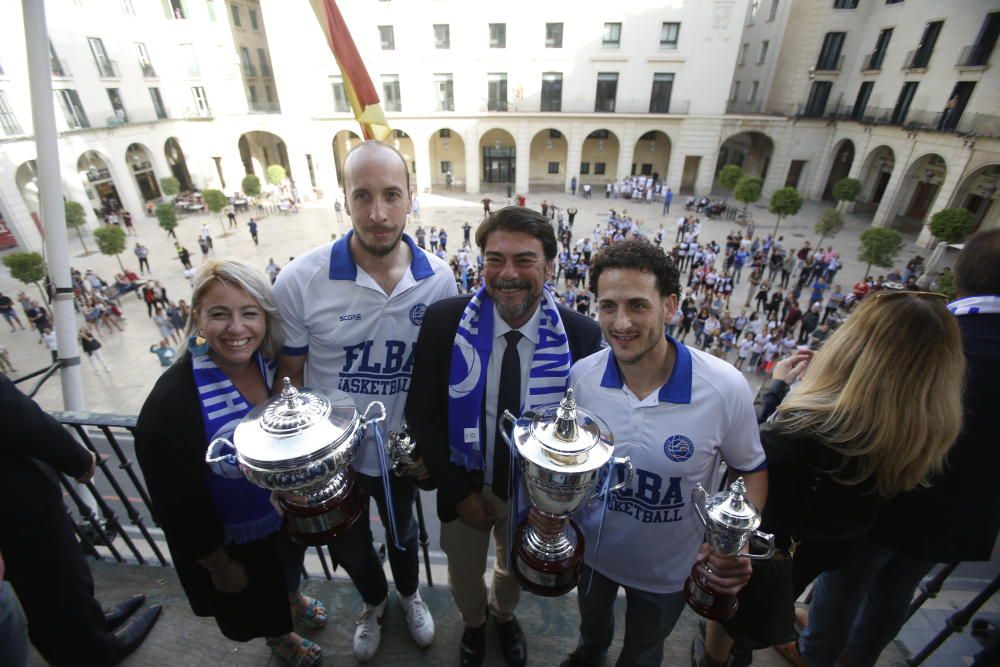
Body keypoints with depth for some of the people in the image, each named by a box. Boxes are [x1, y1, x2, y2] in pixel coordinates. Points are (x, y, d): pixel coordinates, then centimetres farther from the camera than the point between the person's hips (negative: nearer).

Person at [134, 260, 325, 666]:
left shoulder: (273, 363, -20)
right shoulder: (170, 404, -35)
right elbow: (180, 504, -23)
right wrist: (219, 565, -12)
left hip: (286, 511, 4)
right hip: (232, 539, -4)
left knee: (288, 568, 35)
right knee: (256, 605, 28)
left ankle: (294, 599, 68)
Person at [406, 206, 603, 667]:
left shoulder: (581, 335, -21)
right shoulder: (445, 320, -22)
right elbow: (420, 413, -13)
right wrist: (458, 491, -13)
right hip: (464, 485, 0)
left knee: (515, 571, 31)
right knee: (464, 576, 28)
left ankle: (504, 615, 68)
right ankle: (473, 622, 65)